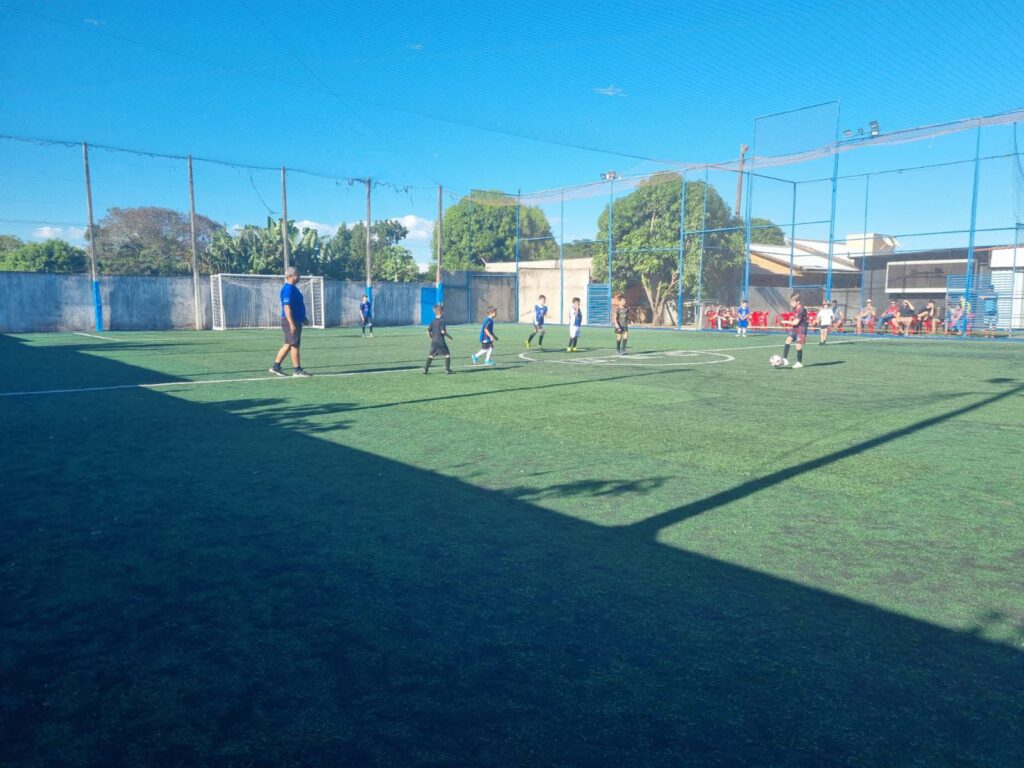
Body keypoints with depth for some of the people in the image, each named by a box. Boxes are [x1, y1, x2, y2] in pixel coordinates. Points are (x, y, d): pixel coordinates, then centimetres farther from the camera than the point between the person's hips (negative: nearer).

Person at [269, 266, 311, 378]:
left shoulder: (292, 288, 16)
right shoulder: (288, 289, -16)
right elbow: (287, 307, -22)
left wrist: (303, 318, 26)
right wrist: (292, 324, -26)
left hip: (296, 320, 10)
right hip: (291, 321, -10)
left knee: (288, 345, 13)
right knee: (295, 345, -4)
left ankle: (276, 366, 18)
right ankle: (297, 370, 3)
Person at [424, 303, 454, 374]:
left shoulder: (433, 321, 7)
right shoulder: (442, 321, -12)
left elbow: (428, 331, 6)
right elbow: (443, 331, -19)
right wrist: (448, 336, -4)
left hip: (433, 341, 6)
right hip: (441, 341, -6)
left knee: (431, 355, 14)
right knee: (447, 354, 5)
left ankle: (425, 369, 11)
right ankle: (447, 369, 3)